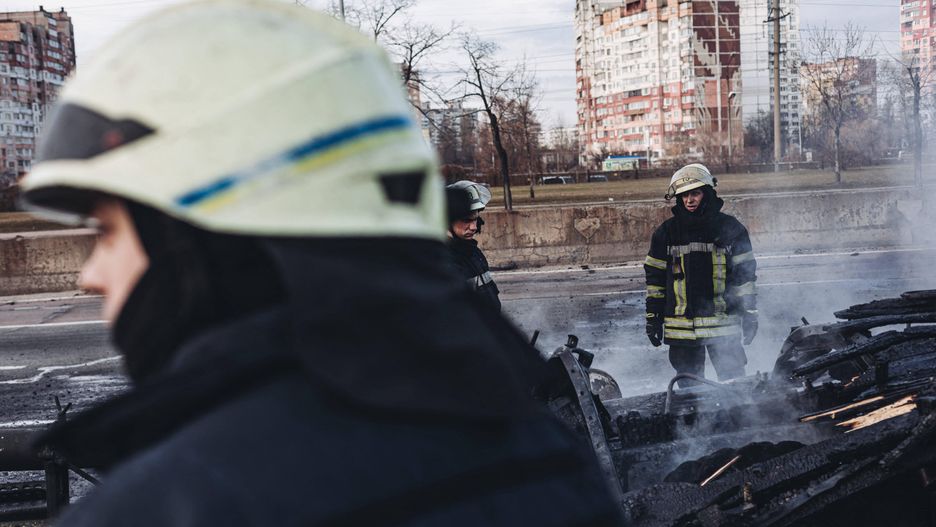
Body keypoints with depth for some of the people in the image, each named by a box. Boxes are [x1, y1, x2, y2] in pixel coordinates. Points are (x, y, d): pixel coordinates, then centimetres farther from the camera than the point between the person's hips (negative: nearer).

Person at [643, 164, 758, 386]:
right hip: (680, 325, 1)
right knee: (689, 385, 8)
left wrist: (749, 314, 2)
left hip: (722, 325, -1)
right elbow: (655, 277, 9)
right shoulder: (666, 232, 5)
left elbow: (745, 274, 5)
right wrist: (652, 317, 6)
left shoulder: (730, 228, 2)